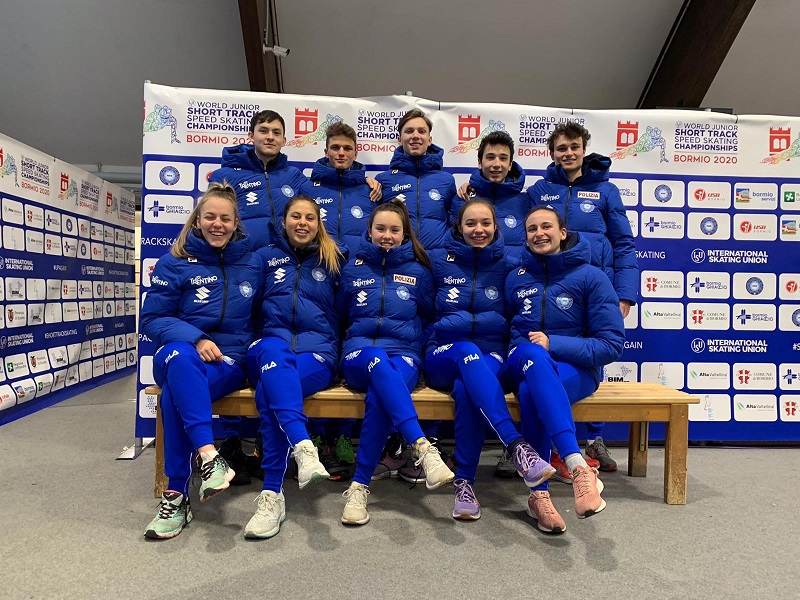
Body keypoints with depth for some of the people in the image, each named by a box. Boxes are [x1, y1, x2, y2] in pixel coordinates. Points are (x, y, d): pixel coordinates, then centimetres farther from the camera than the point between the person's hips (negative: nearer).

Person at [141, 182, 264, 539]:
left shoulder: (253, 264, 10)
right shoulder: (175, 264, 3)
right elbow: (152, 319, 0)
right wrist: (195, 339, -17)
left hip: (229, 363, 0)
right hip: (181, 356, 0)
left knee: (176, 392, -32)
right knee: (179, 356, -39)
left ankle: (177, 494, -25)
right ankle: (208, 455, -43)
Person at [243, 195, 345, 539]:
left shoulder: (334, 260, 17)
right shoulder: (266, 257, 17)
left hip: (318, 353, -1)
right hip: (268, 349, 1)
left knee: (269, 392, -34)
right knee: (274, 349, -39)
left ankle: (272, 494, -32)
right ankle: (303, 446, -53)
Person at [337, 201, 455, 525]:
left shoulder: (418, 271, 14)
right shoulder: (354, 268, 15)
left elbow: (428, 316, 21)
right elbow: (340, 314, 22)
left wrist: (410, 333, 9)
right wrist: (358, 337, 11)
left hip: (404, 355, 0)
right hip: (359, 354, 0)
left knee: (378, 396, -37)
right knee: (378, 362, -40)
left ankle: (360, 486, -30)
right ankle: (423, 448, -51)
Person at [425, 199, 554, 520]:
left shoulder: (508, 266, 7)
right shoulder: (438, 261, 6)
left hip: (491, 359, 0)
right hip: (444, 357, 0)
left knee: (465, 388, -34)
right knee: (467, 351, -36)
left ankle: (465, 482, -26)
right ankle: (517, 446, -46)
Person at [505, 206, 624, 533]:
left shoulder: (591, 277, -1)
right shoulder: (515, 278, 11)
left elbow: (612, 345, -6)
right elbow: (506, 329, 18)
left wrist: (553, 344, -17)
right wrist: (536, 347, -4)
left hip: (576, 368, -2)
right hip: (524, 365, 3)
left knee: (530, 392, -38)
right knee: (532, 355, -37)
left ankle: (539, 494, -33)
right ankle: (578, 467, -45)